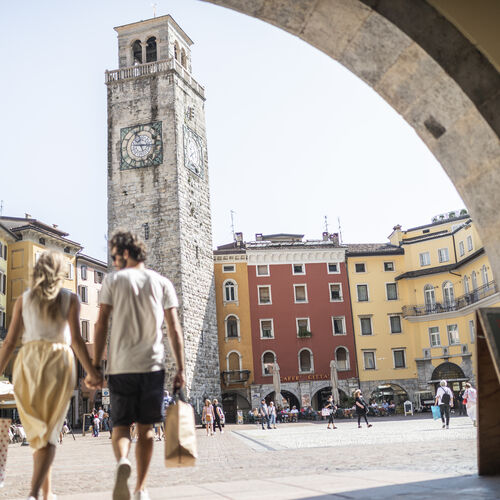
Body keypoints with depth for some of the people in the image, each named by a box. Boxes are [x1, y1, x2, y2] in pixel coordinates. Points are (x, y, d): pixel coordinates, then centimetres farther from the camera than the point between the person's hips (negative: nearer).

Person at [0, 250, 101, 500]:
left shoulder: (24, 299, 10)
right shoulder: (70, 299, 3)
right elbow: (76, 339, -7)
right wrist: (92, 372, -5)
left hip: (28, 362, 3)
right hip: (58, 362, -2)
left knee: (37, 431, 16)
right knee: (49, 435, 2)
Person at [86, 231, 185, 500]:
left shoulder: (113, 280, 4)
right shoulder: (162, 283, 9)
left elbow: (101, 325, -2)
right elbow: (174, 329, 3)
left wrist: (95, 366, 1)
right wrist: (180, 368, 4)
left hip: (121, 366, -1)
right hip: (152, 365, 2)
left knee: (121, 425, 6)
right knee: (145, 428, 11)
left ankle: (122, 462, -24)